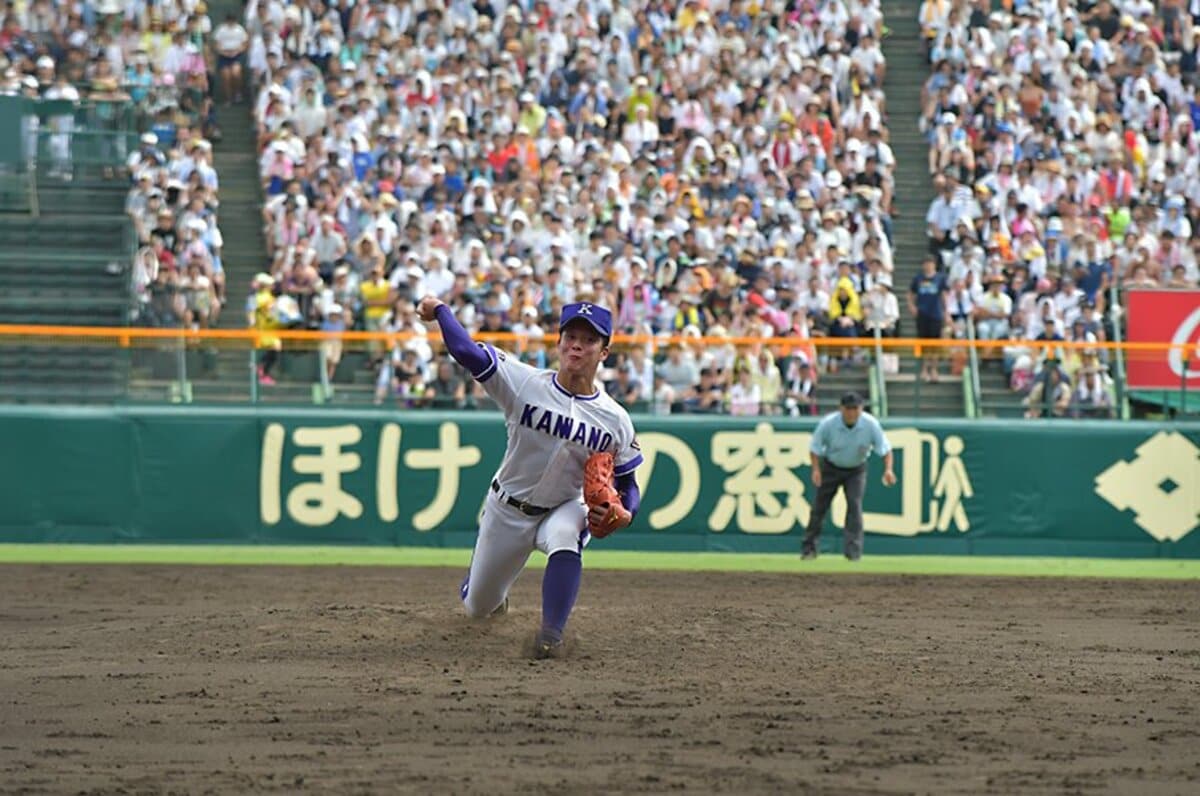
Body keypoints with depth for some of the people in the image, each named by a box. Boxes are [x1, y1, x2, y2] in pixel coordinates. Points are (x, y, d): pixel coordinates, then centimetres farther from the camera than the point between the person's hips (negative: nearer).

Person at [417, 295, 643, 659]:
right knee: (477, 607, 15)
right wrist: (439, 309, -26)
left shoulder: (615, 420, -14)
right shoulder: (525, 383, -20)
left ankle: (551, 634, -32)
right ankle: (494, 591, 55)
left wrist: (623, 513, -25)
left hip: (565, 509, -1)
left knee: (565, 535, -39)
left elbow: (627, 483, -6)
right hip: (508, 509, 1)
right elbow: (465, 351, -29)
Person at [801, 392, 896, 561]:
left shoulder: (871, 424, -23)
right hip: (831, 467, 0)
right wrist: (816, 469, -24)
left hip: (856, 470, 0)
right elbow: (814, 447, -12)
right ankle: (809, 548, 14)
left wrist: (888, 469, -34)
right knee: (820, 506, 2)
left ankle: (853, 550, -12)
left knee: (855, 504, -15)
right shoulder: (828, 423, -24)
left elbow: (885, 449, -17)